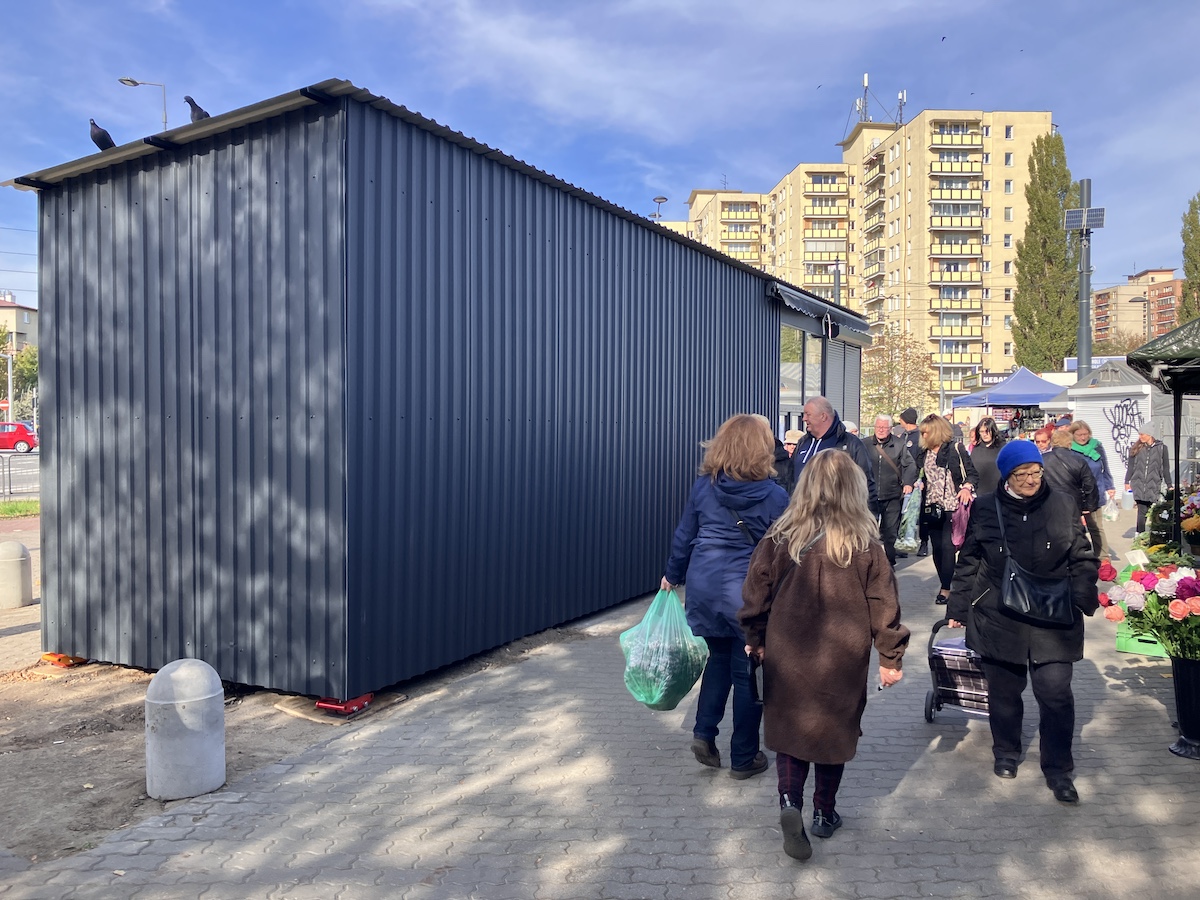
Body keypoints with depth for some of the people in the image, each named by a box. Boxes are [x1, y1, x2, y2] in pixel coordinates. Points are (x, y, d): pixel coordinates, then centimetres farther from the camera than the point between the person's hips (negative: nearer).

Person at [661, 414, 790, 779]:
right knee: (748, 672, 10)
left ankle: (704, 732, 15)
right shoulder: (774, 496, -8)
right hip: (751, 594, -3)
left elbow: (684, 537, 8)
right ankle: (744, 758, 21)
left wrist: (673, 575, 22)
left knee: (718, 658, 25)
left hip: (704, 586, 4)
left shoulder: (703, 486, 0)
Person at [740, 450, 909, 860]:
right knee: (834, 730, 17)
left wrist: (756, 640, 13)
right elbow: (884, 606, -5)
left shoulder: (779, 537, -8)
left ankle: (790, 801, -5)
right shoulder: (865, 545, -10)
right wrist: (891, 657, 6)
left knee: (790, 726, 14)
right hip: (843, 659, 0)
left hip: (786, 656, 0)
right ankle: (824, 814, 30)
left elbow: (756, 595, -2)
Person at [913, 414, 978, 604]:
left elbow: (972, 474, -4)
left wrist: (966, 488, -21)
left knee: (947, 546, -10)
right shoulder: (924, 453, 11)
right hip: (931, 507, 6)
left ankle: (945, 588, -4)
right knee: (936, 547, 8)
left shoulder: (955, 449, -4)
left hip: (951, 506, -6)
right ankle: (945, 583, 21)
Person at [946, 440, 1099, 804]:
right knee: (1004, 692, 12)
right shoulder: (985, 508, 0)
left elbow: (1082, 559, 7)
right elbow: (968, 563, 6)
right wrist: (959, 609, 6)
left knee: (1056, 694, -4)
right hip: (998, 620, 0)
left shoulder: (1063, 505, 2)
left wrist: (1082, 597, -8)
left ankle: (1059, 770, 15)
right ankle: (1006, 755, 34)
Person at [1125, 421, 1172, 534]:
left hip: (1154, 486, -1)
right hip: (1139, 485, 1)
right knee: (1142, 511, -2)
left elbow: (1166, 468, 7)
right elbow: (1130, 466, 10)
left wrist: (1169, 485, 6)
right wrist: (1127, 482, 7)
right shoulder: (1136, 448, 6)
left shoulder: (1161, 448, 3)